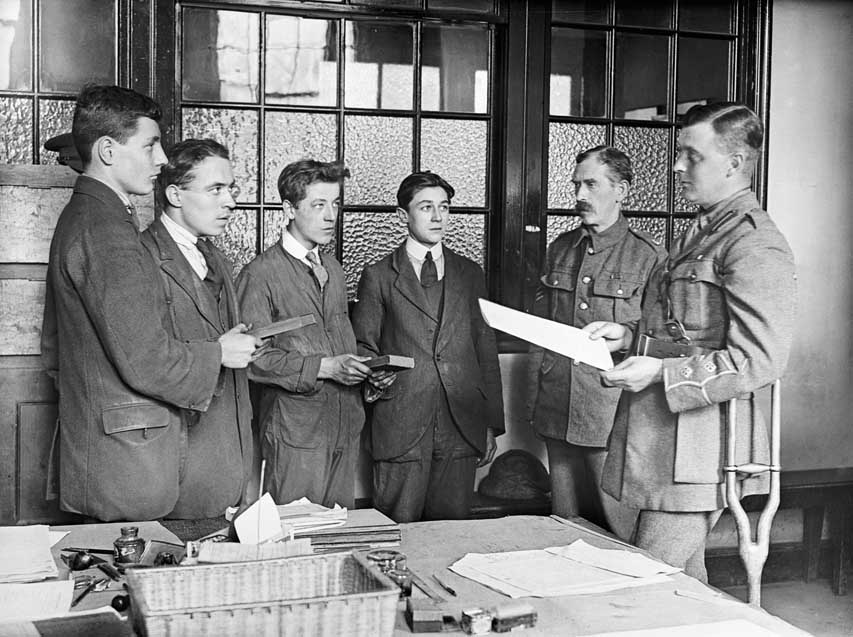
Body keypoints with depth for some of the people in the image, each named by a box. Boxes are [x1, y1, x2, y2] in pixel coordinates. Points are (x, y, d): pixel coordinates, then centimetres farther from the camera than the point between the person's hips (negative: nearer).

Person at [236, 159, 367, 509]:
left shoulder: (334, 270, 17)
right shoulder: (260, 274, -9)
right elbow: (254, 359, -15)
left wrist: (364, 369, 5)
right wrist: (324, 367, -19)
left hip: (345, 427, 7)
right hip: (295, 431, -7)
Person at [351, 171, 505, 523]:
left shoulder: (470, 274, 13)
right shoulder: (378, 276, 5)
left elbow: (486, 351, 13)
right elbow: (362, 345, 8)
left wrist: (491, 425, 9)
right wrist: (375, 374, -15)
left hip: (462, 428, 2)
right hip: (400, 427, -2)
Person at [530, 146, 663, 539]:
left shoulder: (648, 256, -4)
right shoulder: (560, 249, 13)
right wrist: (541, 378, 10)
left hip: (614, 417, -5)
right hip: (557, 413, 5)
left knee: (619, 532, 1)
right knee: (564, 526, 13)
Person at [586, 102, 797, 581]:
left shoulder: (756, 245, -15)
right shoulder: (701, 233, 17)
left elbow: (761, 360, -22)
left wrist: (660, 372, -22)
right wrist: (629, 336, 10)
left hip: (699, 450, -10)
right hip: (661, 440, 10)